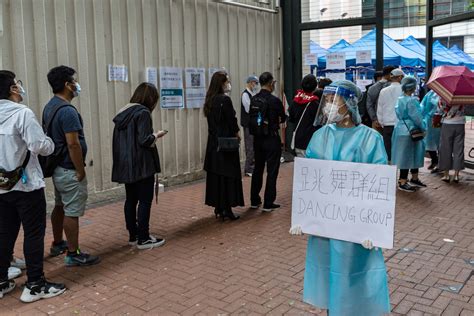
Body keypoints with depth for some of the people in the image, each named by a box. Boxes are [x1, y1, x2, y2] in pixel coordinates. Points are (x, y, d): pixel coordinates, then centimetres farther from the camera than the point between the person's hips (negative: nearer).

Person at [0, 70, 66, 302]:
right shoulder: (22, 113, -16)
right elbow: (40, 146, -19)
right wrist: (50, 142, -1)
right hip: (26, 186, -7)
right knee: (34, 234, 2)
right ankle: (35, 285, 9)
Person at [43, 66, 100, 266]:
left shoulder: (49, 107, 9)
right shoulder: (67, 110, -22)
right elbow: (73, 144, -26)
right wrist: (80, 170, -17)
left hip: (56, 167, 10)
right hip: (69, 170, -10)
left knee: (59, 206, 21)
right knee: (72, 212, -2)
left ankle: (57, 244, 35)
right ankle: (73, 255, 6)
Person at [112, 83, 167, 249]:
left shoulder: (123, 112, 11)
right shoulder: (143, 113, -14)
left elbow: (123, 139, 15)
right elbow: (144, 140, -20)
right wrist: (156, 135, -1)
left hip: (126, 165, 8)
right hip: (141, 165, -8)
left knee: (131, 200, 13)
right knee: (145, 201, 0)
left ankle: (133, 235, 22)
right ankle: (143, 239, 4)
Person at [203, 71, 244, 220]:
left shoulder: (210, 100, 8)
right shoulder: (225, 99, -15)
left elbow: (212, 121, 12)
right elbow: (231, 120, -14)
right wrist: (237, 134, 3)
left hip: (213, 142, 8)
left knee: (215, 175, 11)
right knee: (228, 175, -1)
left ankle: (218, 208, 19)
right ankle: (226, 209, 2)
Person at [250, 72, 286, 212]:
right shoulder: (274, 100, -15)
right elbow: (283, 119, -3)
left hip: (257, 139, 5)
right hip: (272, 139, -5)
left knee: (257, 169, 16)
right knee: (272, 171, 3)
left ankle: (254, 201, 23)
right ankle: (268, 203, 7)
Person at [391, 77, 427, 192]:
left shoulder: (400, 99, 8)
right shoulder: (411, 100, -19)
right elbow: (417, 117, -18)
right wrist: (423, 128, -2)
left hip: (401, 129, 9)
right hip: (408, 131, -9)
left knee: (414, 155, 19)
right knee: (406, 157, -1)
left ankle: (414, 179, 30)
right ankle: (402, 183, 7)